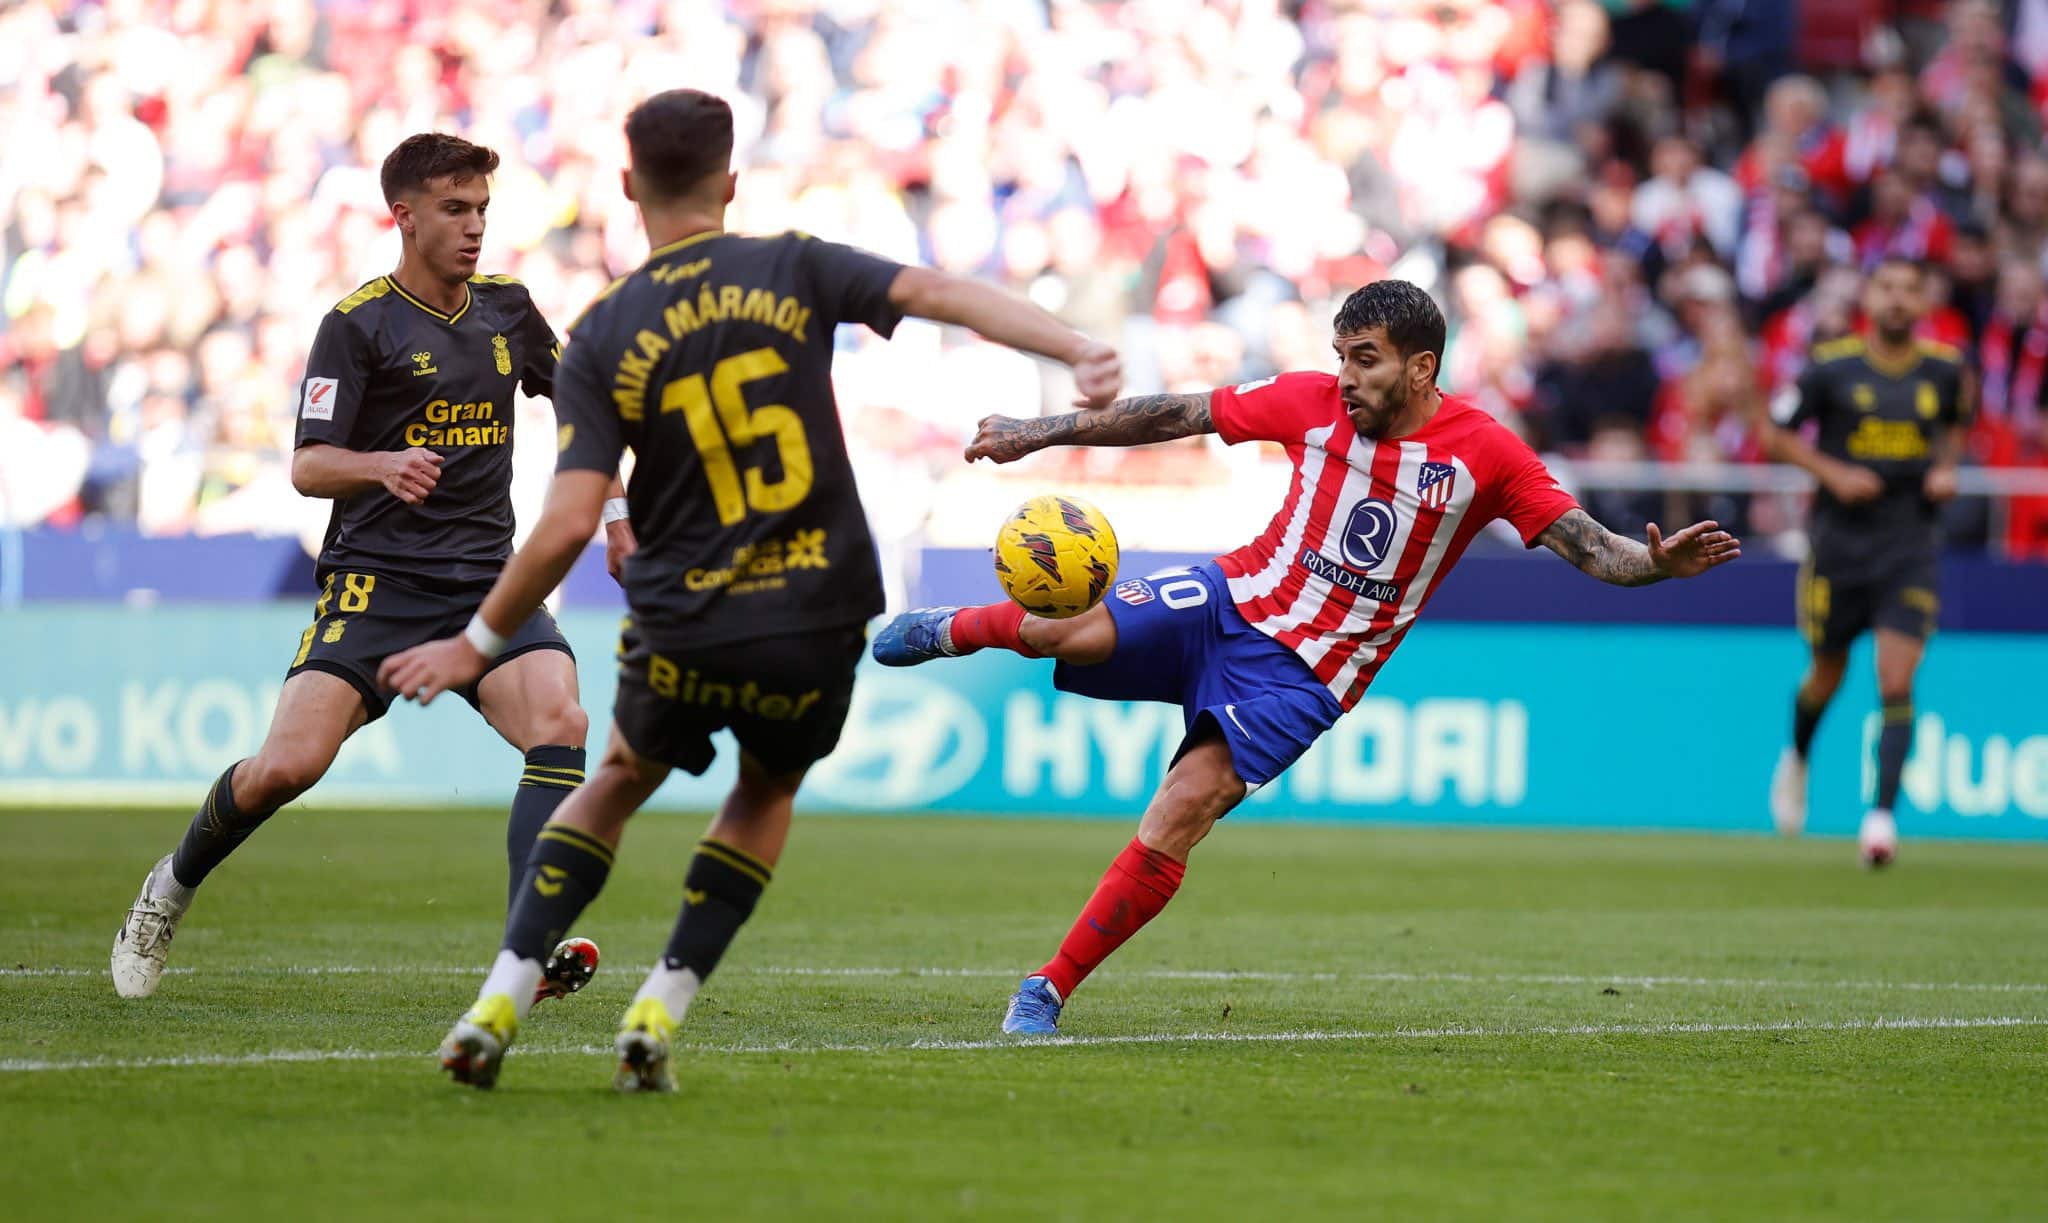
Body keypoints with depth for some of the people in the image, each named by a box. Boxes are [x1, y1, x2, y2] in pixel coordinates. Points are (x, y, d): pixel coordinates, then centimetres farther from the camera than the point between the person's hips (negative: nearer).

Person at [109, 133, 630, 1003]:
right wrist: (383, 465, -28)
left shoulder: (506, 309, 11)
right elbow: (307, 467, -8)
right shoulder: (358, 324, -4)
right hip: (374, 581, -4)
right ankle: (173, 886, 13)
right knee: (290, 764, -17)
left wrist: (614, 511, 22)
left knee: (561, 724, -23)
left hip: (487, 582, 4)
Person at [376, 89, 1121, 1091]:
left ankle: (498, 1006, 14)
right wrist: (1079, 353, -19)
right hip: (818, 625, 0)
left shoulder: (601, 339, -3)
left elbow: (569, 522, -9)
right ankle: (658, 1013, 15)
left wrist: (478, 643, 1)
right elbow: (938, 294, -13)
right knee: (766, 794, 28)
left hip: (683, 632, 0)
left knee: (618, 781, 27)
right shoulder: (791, 271, -1)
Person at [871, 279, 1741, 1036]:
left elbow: (1587, 547, -8)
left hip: (1301, 674, -2)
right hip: (1233, 599, 2)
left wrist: (1657, 562, -30)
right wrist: (1035, 434, 6)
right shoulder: (1313, 403, -2)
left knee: (1177, 821, -19)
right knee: (1068, 628, -26)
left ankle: (1049, 990, -7)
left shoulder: (1486, 455, -7)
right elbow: (1173, 416, 6)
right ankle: (958, 629, 11)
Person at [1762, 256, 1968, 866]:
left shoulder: (1944, 369, 1)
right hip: (1840, 538, -1)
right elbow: (1774, 433, 1)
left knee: (1896, 683, -12)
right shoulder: (1831, 366, -6)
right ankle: (1797, 759, 44)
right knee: (1828, 673, 13)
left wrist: (1945, 468, 3)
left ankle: (1882, 814, -12)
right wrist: (1832, 472, -12)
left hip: (1911, 544, 1)